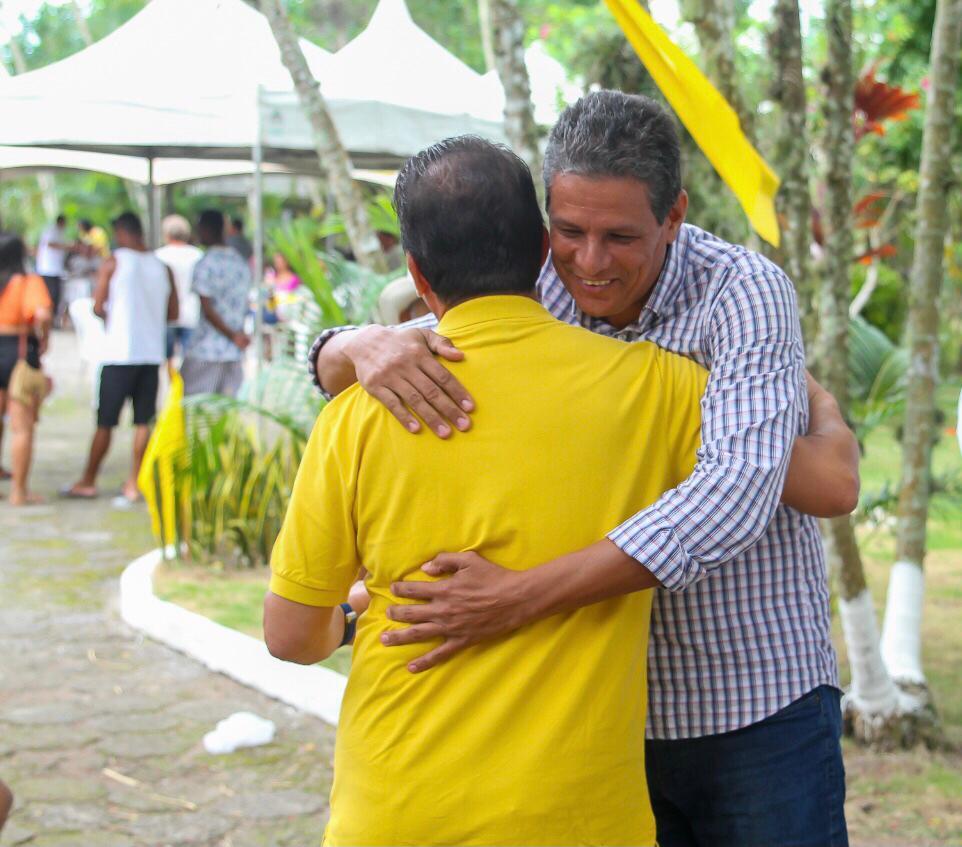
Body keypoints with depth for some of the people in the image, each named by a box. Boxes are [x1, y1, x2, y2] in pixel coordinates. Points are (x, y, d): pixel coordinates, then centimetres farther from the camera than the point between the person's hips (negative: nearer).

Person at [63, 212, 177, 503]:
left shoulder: (113, 263, -4)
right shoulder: (162, 267, 7)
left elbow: (98, 308, -5)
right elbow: (173, 313, 9)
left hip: (120, 353, -3)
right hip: (152, 353, 3)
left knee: (105, 422, 4)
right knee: (143, 422, 5)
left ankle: (88, 482, 14)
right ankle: (133, 485, 5)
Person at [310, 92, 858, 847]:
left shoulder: (743, 293, -17)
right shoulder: (533, 291, -3)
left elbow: (734, 495, -31)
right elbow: (330, 365, 1)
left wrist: (518, 598, -36)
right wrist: (367, 345, -26)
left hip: (758, 711, -3)